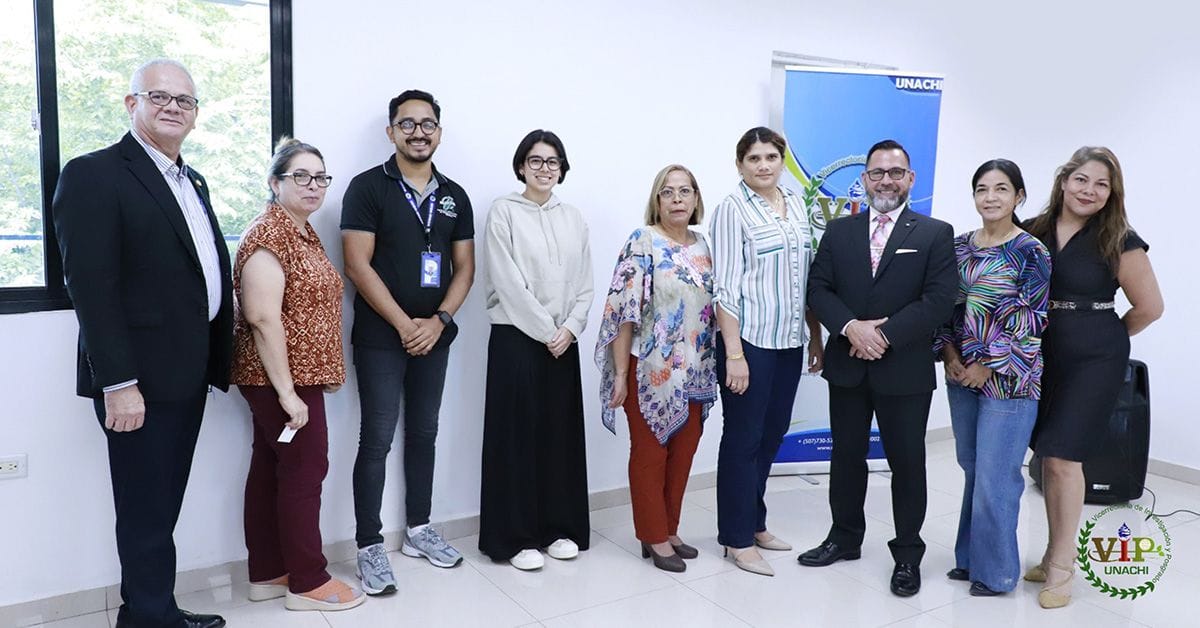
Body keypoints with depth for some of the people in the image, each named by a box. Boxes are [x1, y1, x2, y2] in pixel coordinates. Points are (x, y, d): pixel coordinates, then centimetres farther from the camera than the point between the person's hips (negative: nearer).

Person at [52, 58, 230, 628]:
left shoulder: (192, 182, 16)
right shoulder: (94, 174, -9)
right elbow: (90, 286, -16)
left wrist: (214, 360, 9)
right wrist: (117, 383, -20)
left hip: (187, 374, 8)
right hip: (139, 381, -8)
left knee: (163, 505, 17)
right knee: (146, 512, 4)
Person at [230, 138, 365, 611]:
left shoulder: (304, 232, 13)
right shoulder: (268, 235, -16)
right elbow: (263, 318, -23)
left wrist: (322, 373, 16)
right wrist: (287, 391, -24)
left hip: (295, 376, 9)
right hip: (283, 379, -9)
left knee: (270, 469, 13)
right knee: (305, 470, -2)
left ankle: (267, 573, 24)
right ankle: (307, 582, 10)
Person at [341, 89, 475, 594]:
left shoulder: (454, 196, 9)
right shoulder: (368, 187, -5)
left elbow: (464, 268, 7)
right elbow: (358, 266, -11)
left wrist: (439, 320, -8)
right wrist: (404, 325, -14)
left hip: (434, 336, 5)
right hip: (381, 337, -4)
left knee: (424, 435, 13)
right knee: (376, 441, -1)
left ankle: (418, 529, 26)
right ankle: (370, 546, 9)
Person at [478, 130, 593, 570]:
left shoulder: (574, 219, 12)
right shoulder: (503, 212, -3)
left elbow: (585, 285, 8)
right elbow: (508, 283, -11)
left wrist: (569, 329, -7)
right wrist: (546, 331, -11)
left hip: (564, 342, 5)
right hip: (516, 338, -4)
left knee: (562, 434, 9)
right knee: (518, 434, 0)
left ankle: (560, 528, 21)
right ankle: (516, 537, 10)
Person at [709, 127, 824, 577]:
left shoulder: (797, 206, 10)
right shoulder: (733, 210, -9)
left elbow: (808, 279, 14)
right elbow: (725, 287, -13)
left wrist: (816, 337, 12)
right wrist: (734, 354, -17)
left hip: (789, 341, 6)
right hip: (750, 340, -6)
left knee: (772, 435, 15)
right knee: (743, 439, 4)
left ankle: (754, 523, 32)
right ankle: (737, 539, 17)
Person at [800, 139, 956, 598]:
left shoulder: (935, 234, -1)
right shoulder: (838, 232, 8)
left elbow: (939, 300, -11)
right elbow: (818, 289, 0)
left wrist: (884, 334, -18)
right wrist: (852, 327, -17)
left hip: (905, 370, -3)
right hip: (847, 366, 3)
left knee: (907, 462, 8)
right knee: (846, 456, 15)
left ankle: (907, 554, 23)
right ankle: (845, 538, 33)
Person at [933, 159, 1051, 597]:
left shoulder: (1031, 251, -8)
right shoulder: (960, 246, 7)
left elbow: (1031, 320, -11)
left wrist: (989, 366, -12)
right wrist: (950, 354, -2)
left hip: (1007, 377, -5)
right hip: (962, 375, 5)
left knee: (995, 476, 0)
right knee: (973, 470, 14)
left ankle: (995, 572, 17)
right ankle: (970, 558, 29)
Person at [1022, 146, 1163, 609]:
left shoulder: (1119, 242, -8)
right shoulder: (1034, 232, 1)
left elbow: (1150, 307, -1)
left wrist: (1100, 337, 7)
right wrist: (1053, 330, 4)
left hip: (1093, 361, -4)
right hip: (1043, 357, 4)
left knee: (1063, 457, -5)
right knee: (1047, 456, 9)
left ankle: (1060, 564, 10)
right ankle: (1058, 554, 24)